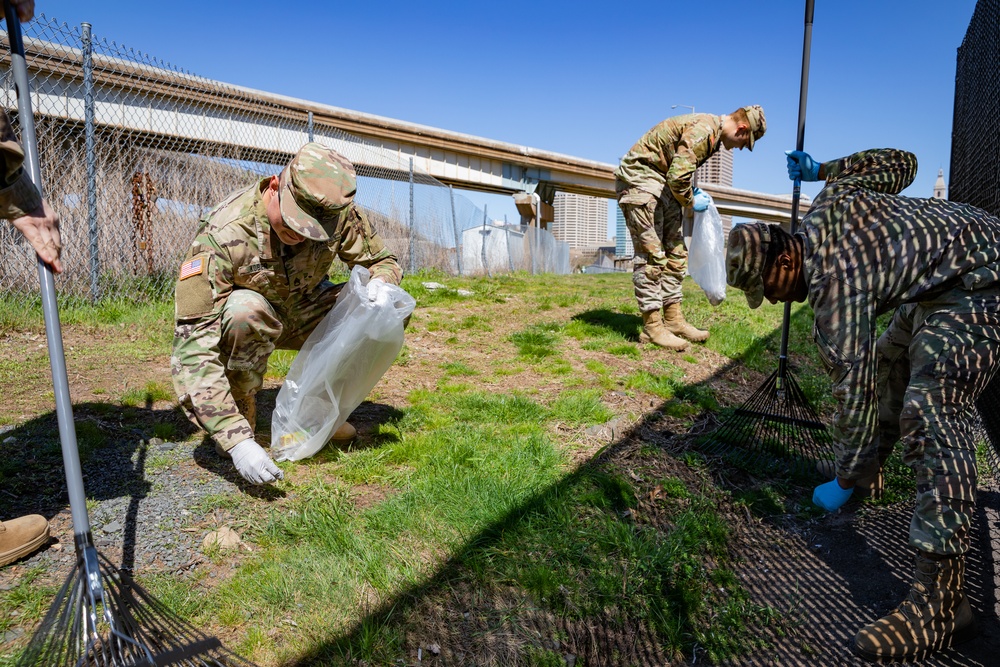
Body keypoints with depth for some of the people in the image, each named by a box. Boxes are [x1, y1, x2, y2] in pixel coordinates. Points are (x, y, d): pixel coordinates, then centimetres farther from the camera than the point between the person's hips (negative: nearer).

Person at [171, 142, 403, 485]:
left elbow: (384, 261, -5)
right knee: (247, 310, -39)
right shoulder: (222, 234, -35)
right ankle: (240, 415, -11)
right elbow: (192, 345, -37)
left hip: (303, 310, 4)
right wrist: (236, 440, -45)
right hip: (243, 316, -3)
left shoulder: (339, 214, -24)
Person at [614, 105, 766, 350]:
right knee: (651, 256, -10)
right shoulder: (703, 130, -21)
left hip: (663, 183, 10)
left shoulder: (712, 130, 11)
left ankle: (673, 319, 13)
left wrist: (695, 191, 10)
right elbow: (678, 175, -28)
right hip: (640, 177, -10)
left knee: (675, 253, 8)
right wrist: (691, 202, -11)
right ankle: (652, 327, -5)